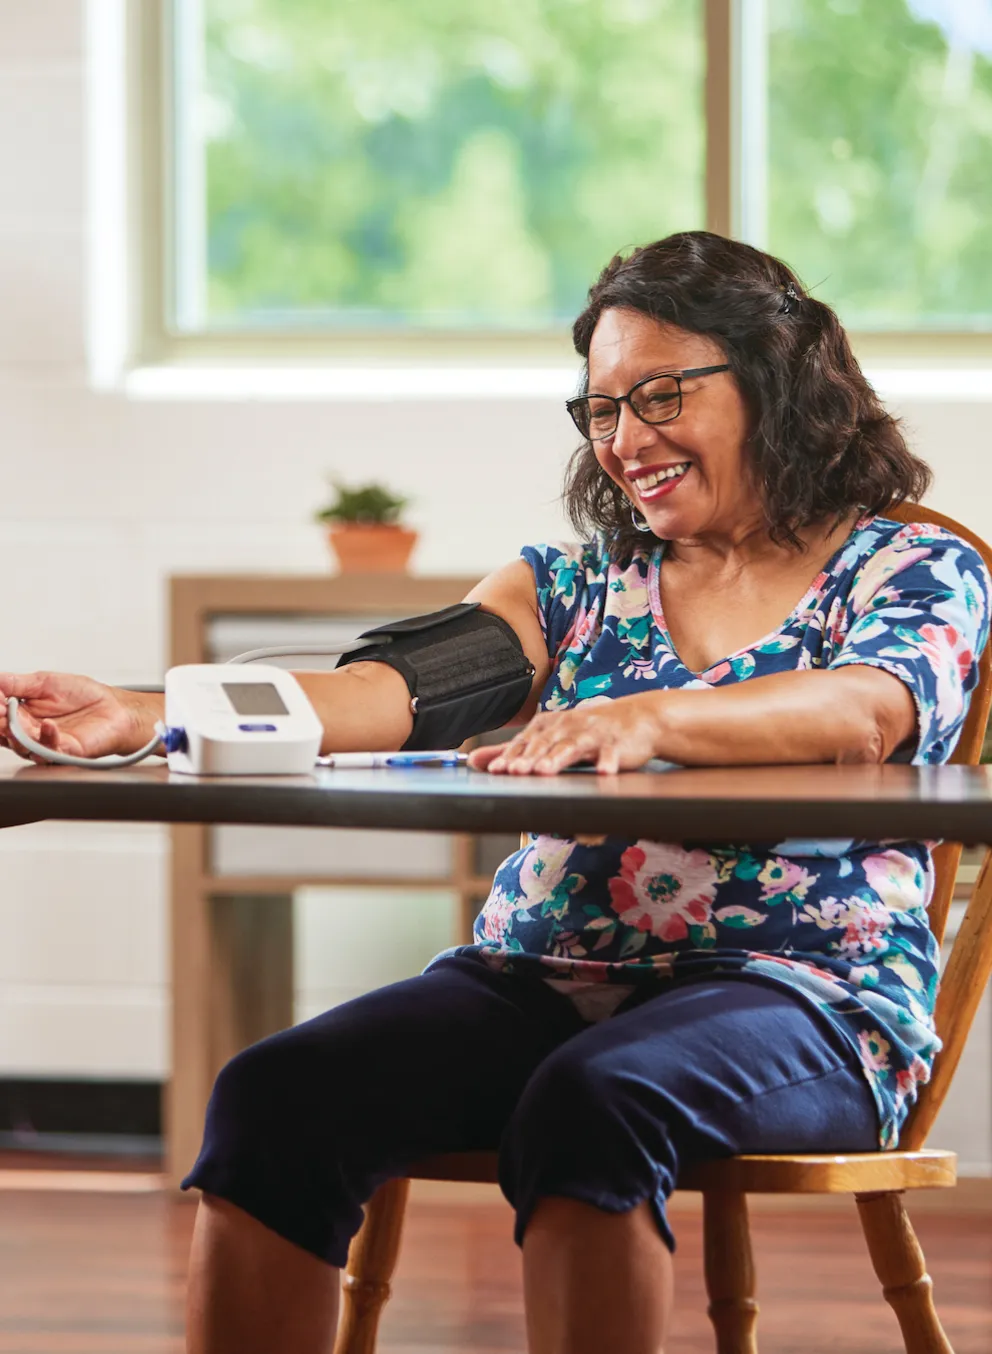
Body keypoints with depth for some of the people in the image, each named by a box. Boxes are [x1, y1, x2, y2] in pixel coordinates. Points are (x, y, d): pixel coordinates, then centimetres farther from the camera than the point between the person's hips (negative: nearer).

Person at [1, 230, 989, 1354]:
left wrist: (650, 721, -36)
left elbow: (867, 710, -16)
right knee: (275, 1096, -22)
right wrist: (141, 719, -16)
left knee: (590, 1102, -38)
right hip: (541, 978, 5)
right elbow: (400, 690, 2)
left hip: (799, 990, -4)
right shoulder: (575, 584, 19)